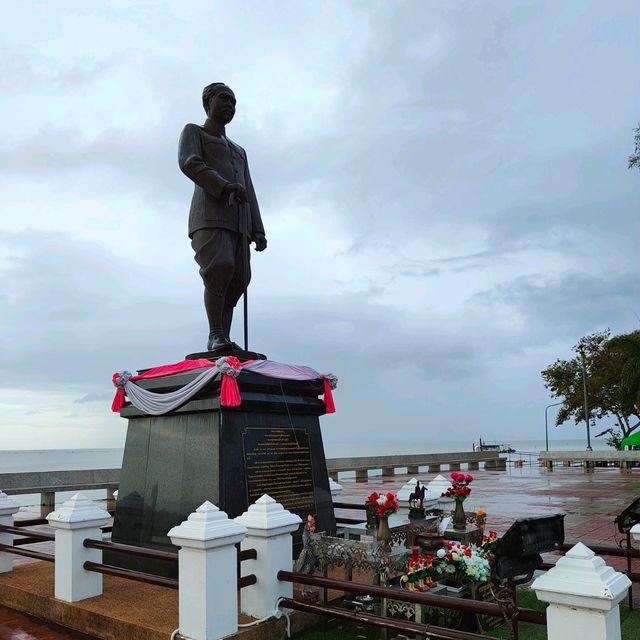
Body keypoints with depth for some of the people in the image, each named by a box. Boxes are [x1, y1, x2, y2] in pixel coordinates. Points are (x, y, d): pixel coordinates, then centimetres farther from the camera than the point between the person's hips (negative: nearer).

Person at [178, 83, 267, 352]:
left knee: (238, 278, -8)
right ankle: (216, 335, -24)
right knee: (219, 267, -26)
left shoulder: (239, 150, 38)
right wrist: (224, 186, -19)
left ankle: (223, 338, -8)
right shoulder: (193, 132, 20)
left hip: (239, 219, 6)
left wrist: (258, 230, 14)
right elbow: (188, 163, -3)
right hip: (210, 211, -6)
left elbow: (249, 193, 28)